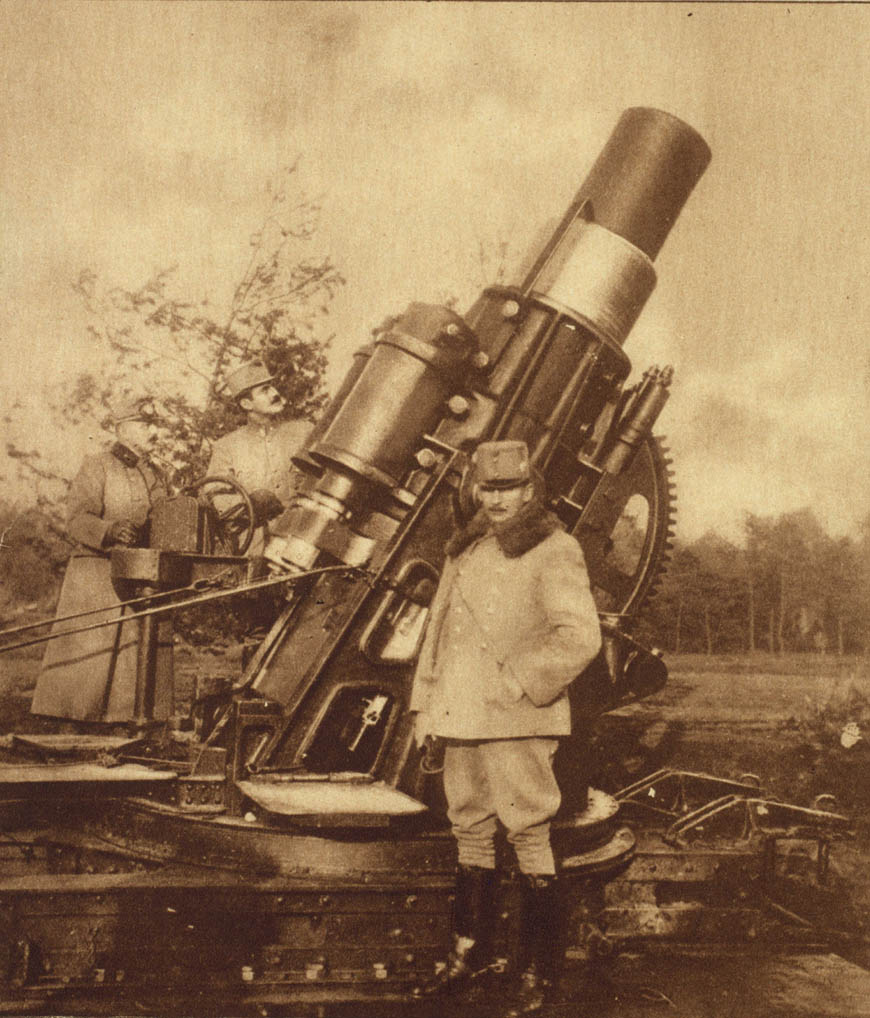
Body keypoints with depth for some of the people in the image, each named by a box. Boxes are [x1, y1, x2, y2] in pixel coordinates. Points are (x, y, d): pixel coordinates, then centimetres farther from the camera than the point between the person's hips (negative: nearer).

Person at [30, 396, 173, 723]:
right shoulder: (96, 467, -1)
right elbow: (76, 520, -13)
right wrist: (111, 530, -31)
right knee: (89, 658, -6)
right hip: (98, 578, -6)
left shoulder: (155, 475, 18)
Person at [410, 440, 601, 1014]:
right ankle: (470, 955, 27)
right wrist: (426, 703, 15)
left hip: (518, 721, -7)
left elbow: (580, 638, -15)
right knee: (471, 833, 14)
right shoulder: (465, 551, 16)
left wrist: (518, 681, -16)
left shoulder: (554, 551, -7)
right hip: (461, 719, 7)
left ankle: (539, 972, 9)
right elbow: (438, 628, 19)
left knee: (529, 837, -1)